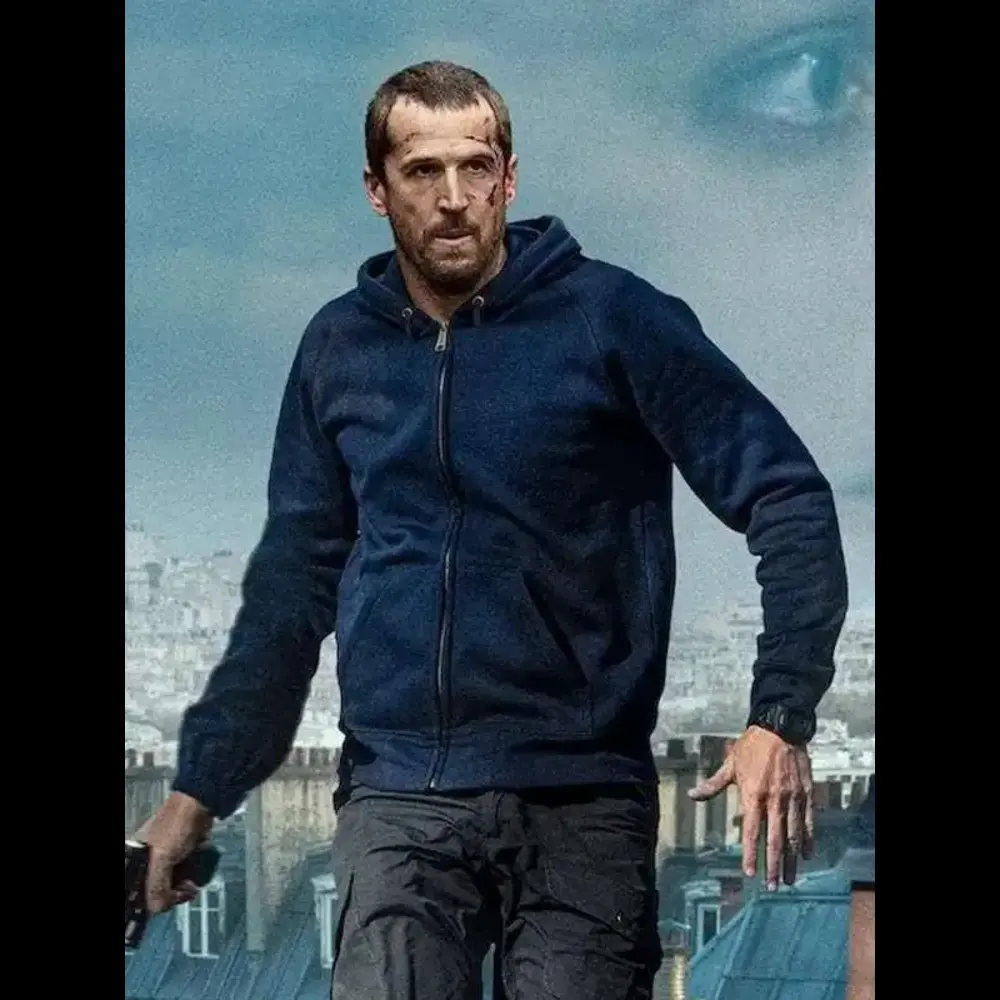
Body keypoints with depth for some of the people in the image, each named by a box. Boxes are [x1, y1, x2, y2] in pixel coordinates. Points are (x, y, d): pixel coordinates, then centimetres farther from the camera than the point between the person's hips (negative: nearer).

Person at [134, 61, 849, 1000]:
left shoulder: (613, 317, -3)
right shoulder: (339, 350, 10)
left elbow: (788, 500, -5)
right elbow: (292, 582, 17)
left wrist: (780, 717, -16)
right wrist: (201, 785, 14)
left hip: (581, 802, -2)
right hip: (396, 801, 3)